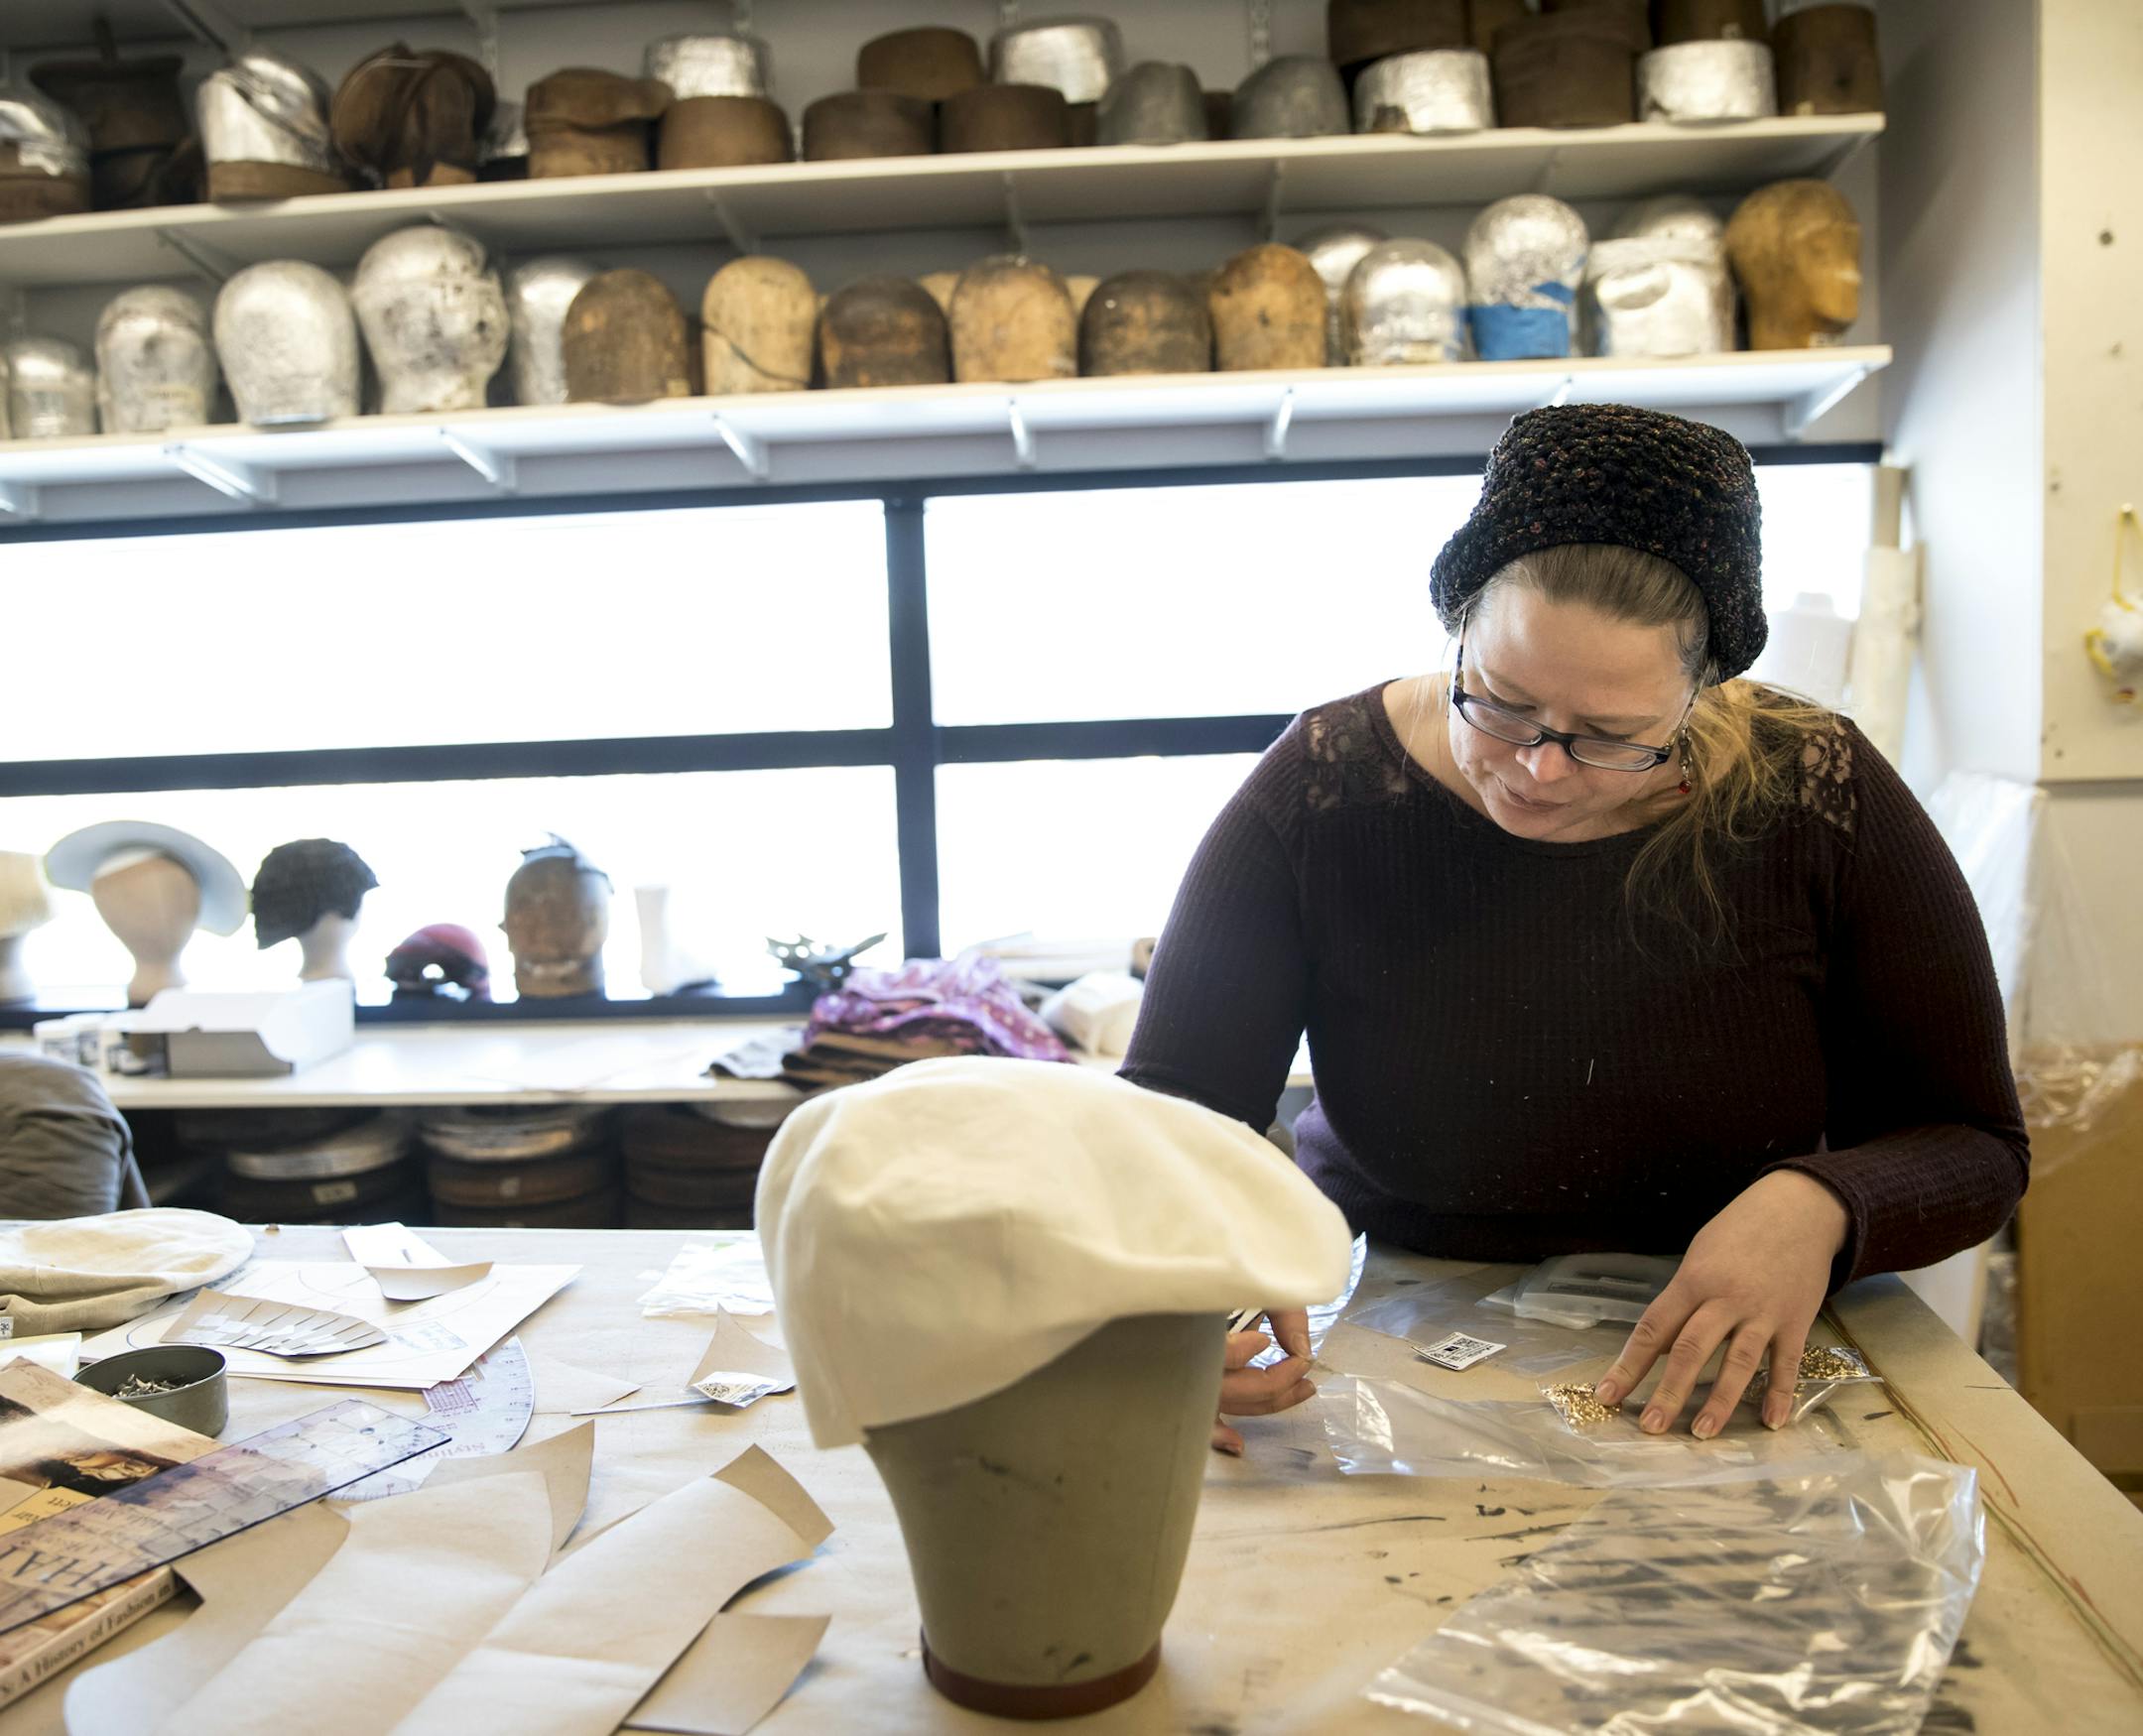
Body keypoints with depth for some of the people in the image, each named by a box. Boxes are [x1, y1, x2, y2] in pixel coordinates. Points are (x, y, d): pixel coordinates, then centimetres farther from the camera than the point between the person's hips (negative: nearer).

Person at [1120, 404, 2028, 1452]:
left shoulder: (1815, 797, -11)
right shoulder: (1326, 788, -13)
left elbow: (1973, 1141, -2)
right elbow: (1168, 1103, -11)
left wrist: (1817, 1207, -23)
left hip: (1720, 1382, 1)